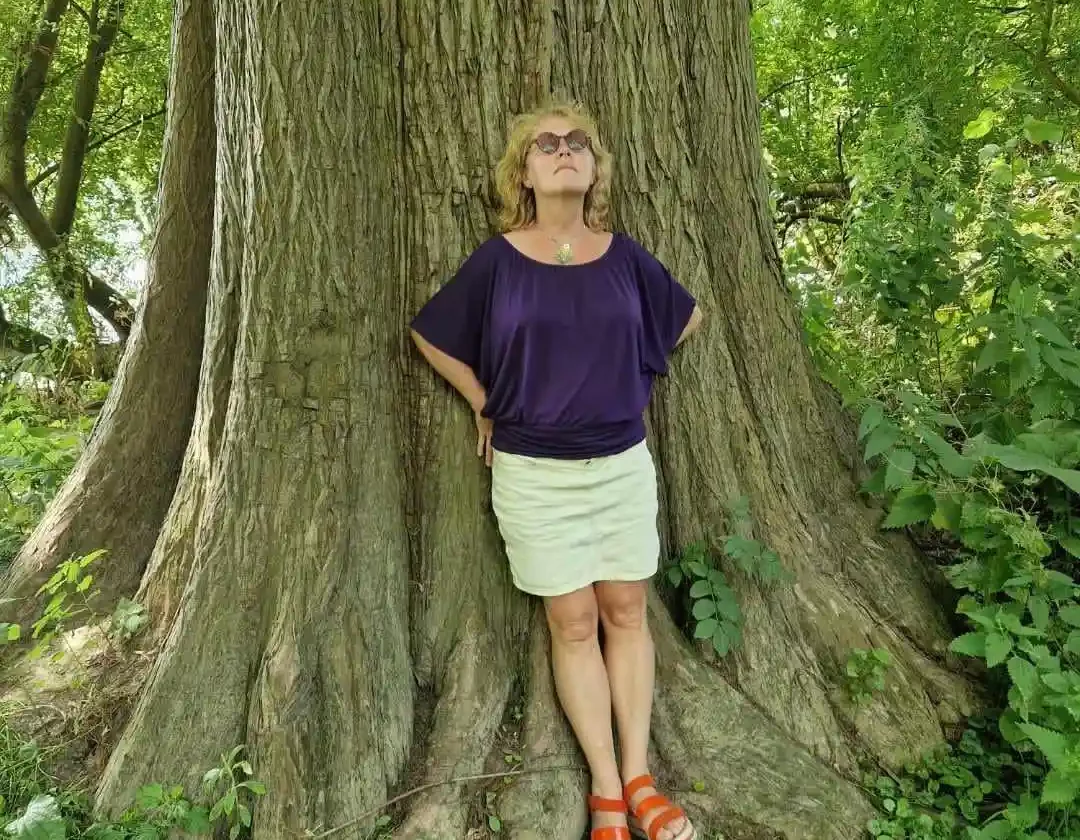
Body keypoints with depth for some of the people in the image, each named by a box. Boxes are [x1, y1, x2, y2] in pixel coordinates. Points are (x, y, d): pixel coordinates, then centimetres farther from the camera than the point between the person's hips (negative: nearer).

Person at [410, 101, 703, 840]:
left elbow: (688, 318, 17)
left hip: (622, 464, 3)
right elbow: (432, 337, 6)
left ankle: (637, 777, 23)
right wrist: (485, 406, 5)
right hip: (533, 473, -2)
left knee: (626, 612, 8)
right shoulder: (497, 260, -6)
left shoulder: (626, 257, 0)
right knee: (572, 622, 5)